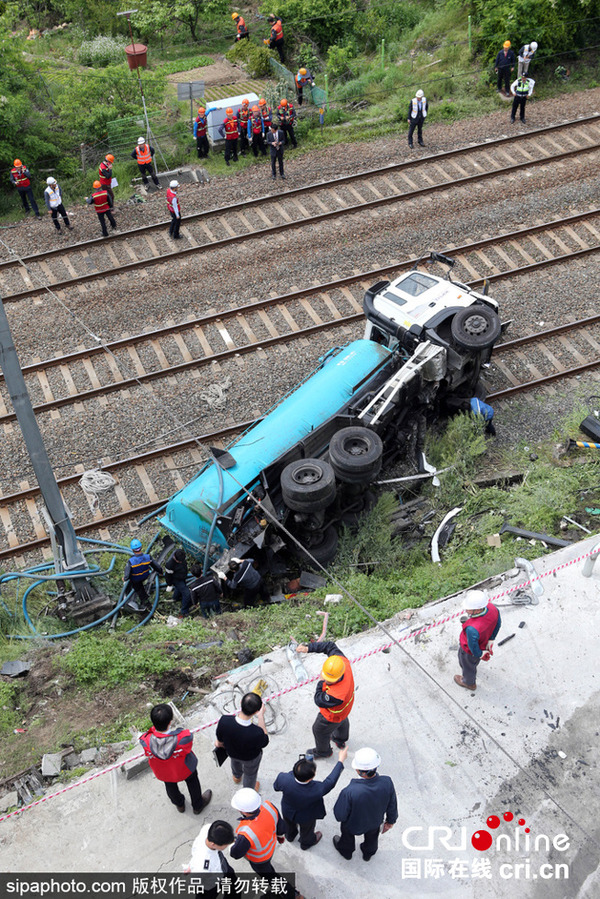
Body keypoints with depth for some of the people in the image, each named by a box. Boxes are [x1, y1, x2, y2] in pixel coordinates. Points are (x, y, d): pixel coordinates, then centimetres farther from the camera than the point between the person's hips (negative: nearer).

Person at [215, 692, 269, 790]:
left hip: (231, 752, 3)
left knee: (235, 761, 40)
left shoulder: (224, 720, -40)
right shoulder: (256, 733, -47)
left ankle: (237, 777, 72)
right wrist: (261, 717, -21)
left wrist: (219, 744, 8)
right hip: (251, 758, -3)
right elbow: (265, 741, -20)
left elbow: (219, 742, -16)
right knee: (250, 773, 34)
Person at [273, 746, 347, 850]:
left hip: (287, 812, 2)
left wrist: (294, 772, -13)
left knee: (289, 825, 37)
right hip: (306, 818, -2)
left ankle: (290, 836, 68)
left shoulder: (283, 779, -41)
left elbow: (276, 787, -16)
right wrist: (341, 760, -20)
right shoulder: (316, 790, -47)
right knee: (307, 830, 34)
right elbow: (331, 781, -29)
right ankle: (306, 843, 64)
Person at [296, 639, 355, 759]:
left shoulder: (336, 695, -52)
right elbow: (330, 646, -20)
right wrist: (308, 648, -25)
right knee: (342, 722, 38)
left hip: (332, 716, -7)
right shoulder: (343, 661, -36)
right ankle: (341, 740, 72)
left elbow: (319, 701, -32)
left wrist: (321, 682, -24)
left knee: (319, 730, 26)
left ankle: (323, 751, 57)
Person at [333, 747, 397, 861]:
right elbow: (392, 806, -14)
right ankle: (368, 853, 66)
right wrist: (390, 821, 7)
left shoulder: (350, 792, -46)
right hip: (375, 821, 3)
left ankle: (346, 851, 64)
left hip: (353, 824, -2)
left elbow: (340, 815, -27)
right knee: (372, 837, 37)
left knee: (347, 835, 34)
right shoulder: (387, 782, -35)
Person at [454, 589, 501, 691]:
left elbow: (473, 647, -32)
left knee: (468, 666, 29)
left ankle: (469, 683, 60)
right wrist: (491, 640, 6)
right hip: (484, 642, 6)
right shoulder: (492, 607, -31)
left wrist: (479, 654, -10)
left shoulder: (472, 629, -51)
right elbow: (498, 623, -9)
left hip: (469, 650, -6)